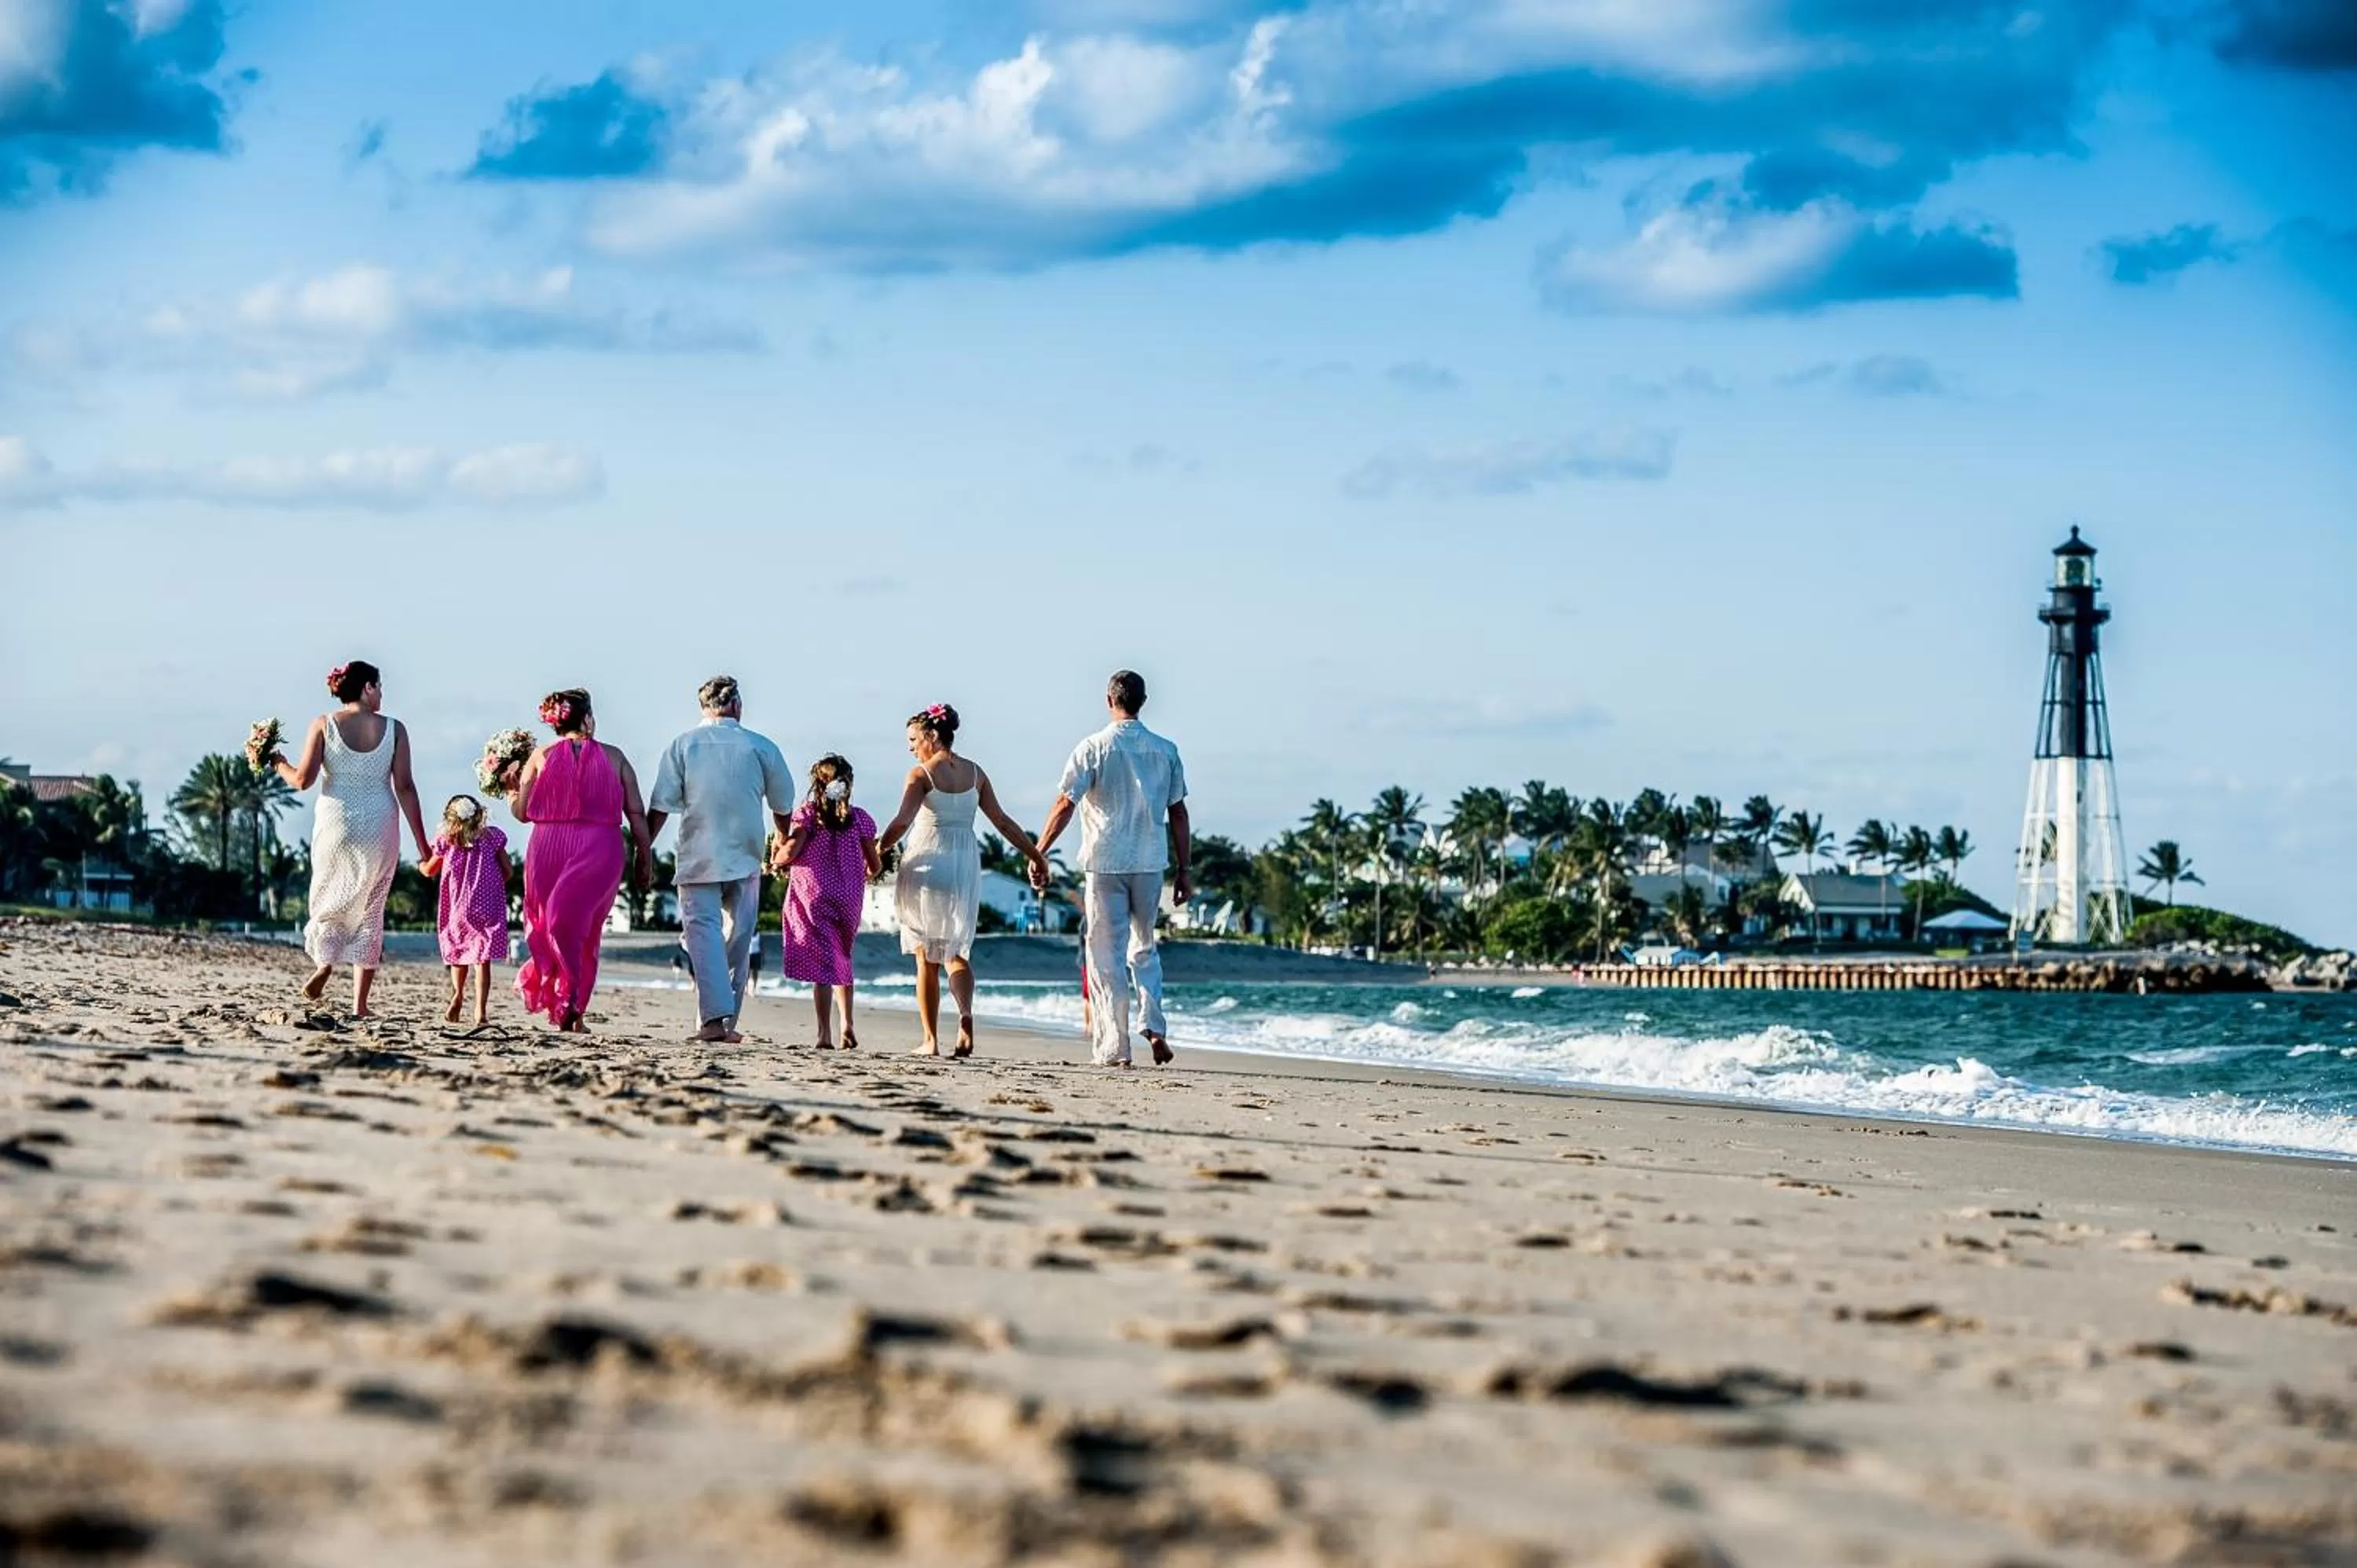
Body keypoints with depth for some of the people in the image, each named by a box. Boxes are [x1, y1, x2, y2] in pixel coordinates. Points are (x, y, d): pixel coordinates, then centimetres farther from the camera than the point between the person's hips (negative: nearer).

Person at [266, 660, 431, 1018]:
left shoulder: (324, 725, -2)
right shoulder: (393, 729, -1)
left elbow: (303, 779, -7)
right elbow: (405, 788, -4)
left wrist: (279, 765, 15)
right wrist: (422, 844, -1)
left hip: (336, 824, 0)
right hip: (380, 826, 0)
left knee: (331, 896, 18)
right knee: (370, 909, 9)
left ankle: (325, 963, -10)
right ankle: (360, 1003, 4)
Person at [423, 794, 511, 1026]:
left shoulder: (446, 841, -1)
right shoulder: (492, 837, 0)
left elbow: (430, 871, 14)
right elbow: (508, 870, 3)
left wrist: (422, 864, 37)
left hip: (457, 909, 1)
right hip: (488, 907, -1)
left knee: (459, 954, 20)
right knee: (482, 960, -2)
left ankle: (458, 994, 0)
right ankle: (481, 1010, -12)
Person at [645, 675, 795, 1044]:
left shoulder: (682, 745, 3)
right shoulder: (761, 747, 4)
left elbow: (660, 807, -3)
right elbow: (783, 808, 14)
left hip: (698, 858, -1)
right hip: (745, 858, 1)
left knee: (702, 930, -6)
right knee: (738, 940, 10)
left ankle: (714, 1017, -23)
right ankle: (727, 1023, 10)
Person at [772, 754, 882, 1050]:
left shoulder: (807, 813, -4)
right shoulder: (859, 818, 4)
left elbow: (790, 853, -14)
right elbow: (875, 865, 5)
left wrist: (777, 860, 9)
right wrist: (866, 875, 27)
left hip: (814, 894, -3)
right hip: (850, 898, 3)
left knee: (822, 962, -3)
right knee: (842, 959, 20)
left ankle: (825, 1034, -9)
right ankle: (848, 1026, 11)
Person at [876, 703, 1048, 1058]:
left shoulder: (921, 774, -9)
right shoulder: (975, 774, 6)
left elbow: (902, 821, -20)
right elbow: (1003, 822, 8)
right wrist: (1035, 855, 15)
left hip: (926, 865, -4)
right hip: (965, 868, 4)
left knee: (926, 956, 7)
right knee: (956, 952, 12)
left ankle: (931, 1040, 7)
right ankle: (966, 1012, -18)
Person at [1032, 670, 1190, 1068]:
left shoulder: (1094, 748, -5)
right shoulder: (1165, 751, 5)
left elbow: (1064, 805, -10)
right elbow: (1178, 814, 7)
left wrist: (1039, 854, -5)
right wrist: (1183, 869, 12)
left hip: (1105, 862, -3)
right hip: (1151, 861, 3)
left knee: (1106, 954, 2)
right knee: (1144, 948, 19)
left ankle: (1115, 1049, 0)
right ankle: (1153, 1025, -1)